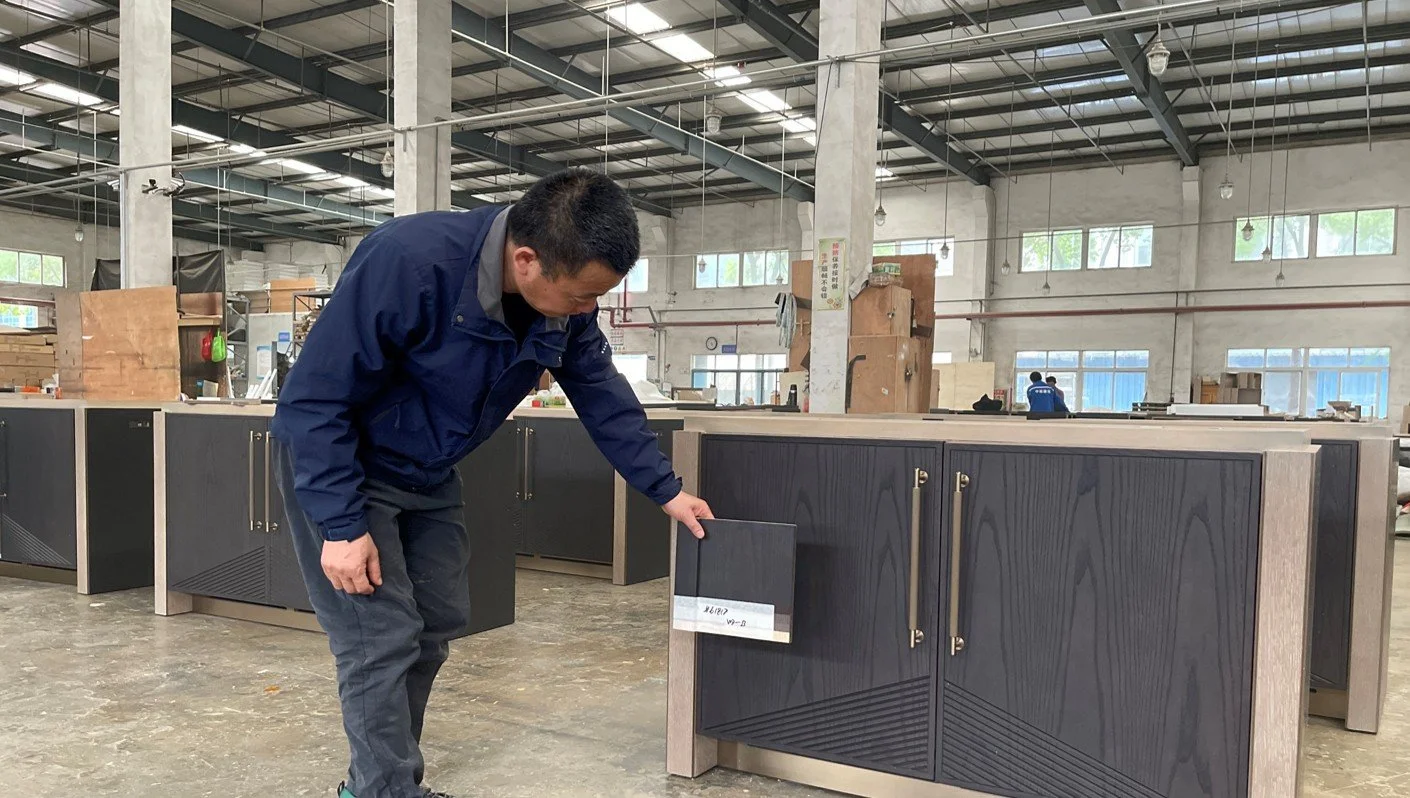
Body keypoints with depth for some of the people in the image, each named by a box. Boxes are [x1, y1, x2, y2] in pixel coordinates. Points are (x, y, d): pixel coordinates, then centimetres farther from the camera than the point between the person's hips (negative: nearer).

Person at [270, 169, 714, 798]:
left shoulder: (565, 301, -14)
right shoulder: (407, 262, -35)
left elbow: (601, 395, 0)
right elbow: (315, 398, -28)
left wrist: (665, 490, 0)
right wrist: (341, 525, -26)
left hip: (427, 475, 7)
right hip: (337, 462, -6)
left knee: (436, 626, 10)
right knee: (382, 641, -11)